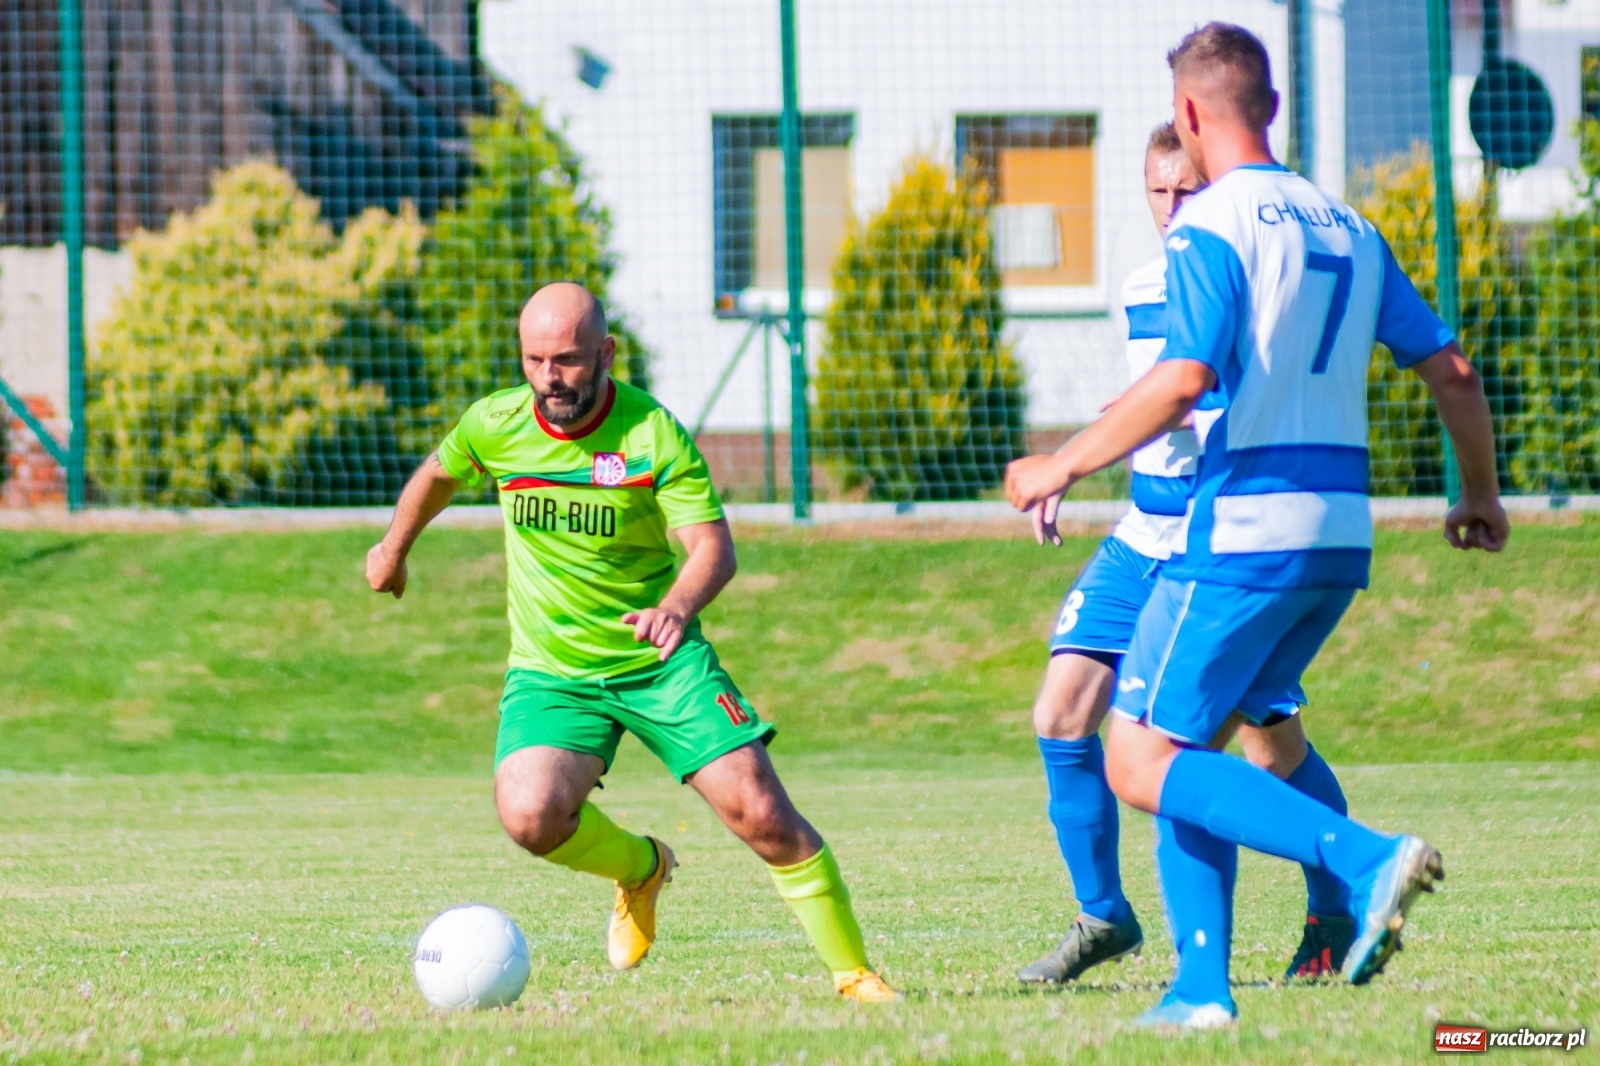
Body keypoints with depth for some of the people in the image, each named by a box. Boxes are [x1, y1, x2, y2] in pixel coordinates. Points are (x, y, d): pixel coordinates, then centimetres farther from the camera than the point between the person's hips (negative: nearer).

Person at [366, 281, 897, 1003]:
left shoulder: (653, 434, -15)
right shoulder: (495, 425, -5)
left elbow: (713, 545, -23)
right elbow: (438, 474, 18)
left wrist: (675, 608, -44)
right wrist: (394, 549, 33)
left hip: (661, 660, -2)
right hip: (551, 670, 2)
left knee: (759, 811, -14)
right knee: (531, 815, -25)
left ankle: (853, 970, 5)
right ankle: (639, 868, 9)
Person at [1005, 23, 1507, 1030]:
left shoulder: (1211, 226, -8)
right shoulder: (1348, 229, 14)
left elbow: (1184, 379, -21)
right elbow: (1453, 371, 15)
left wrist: (1065, 465, -11)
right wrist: (1481, 496, 30)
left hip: (1240, 531, -8)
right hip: (1339, 536, 8)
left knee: (1142, 764, -5)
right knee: (1183, 754, 16)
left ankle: (1367, 858, -22)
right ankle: (1202, 987, 6)